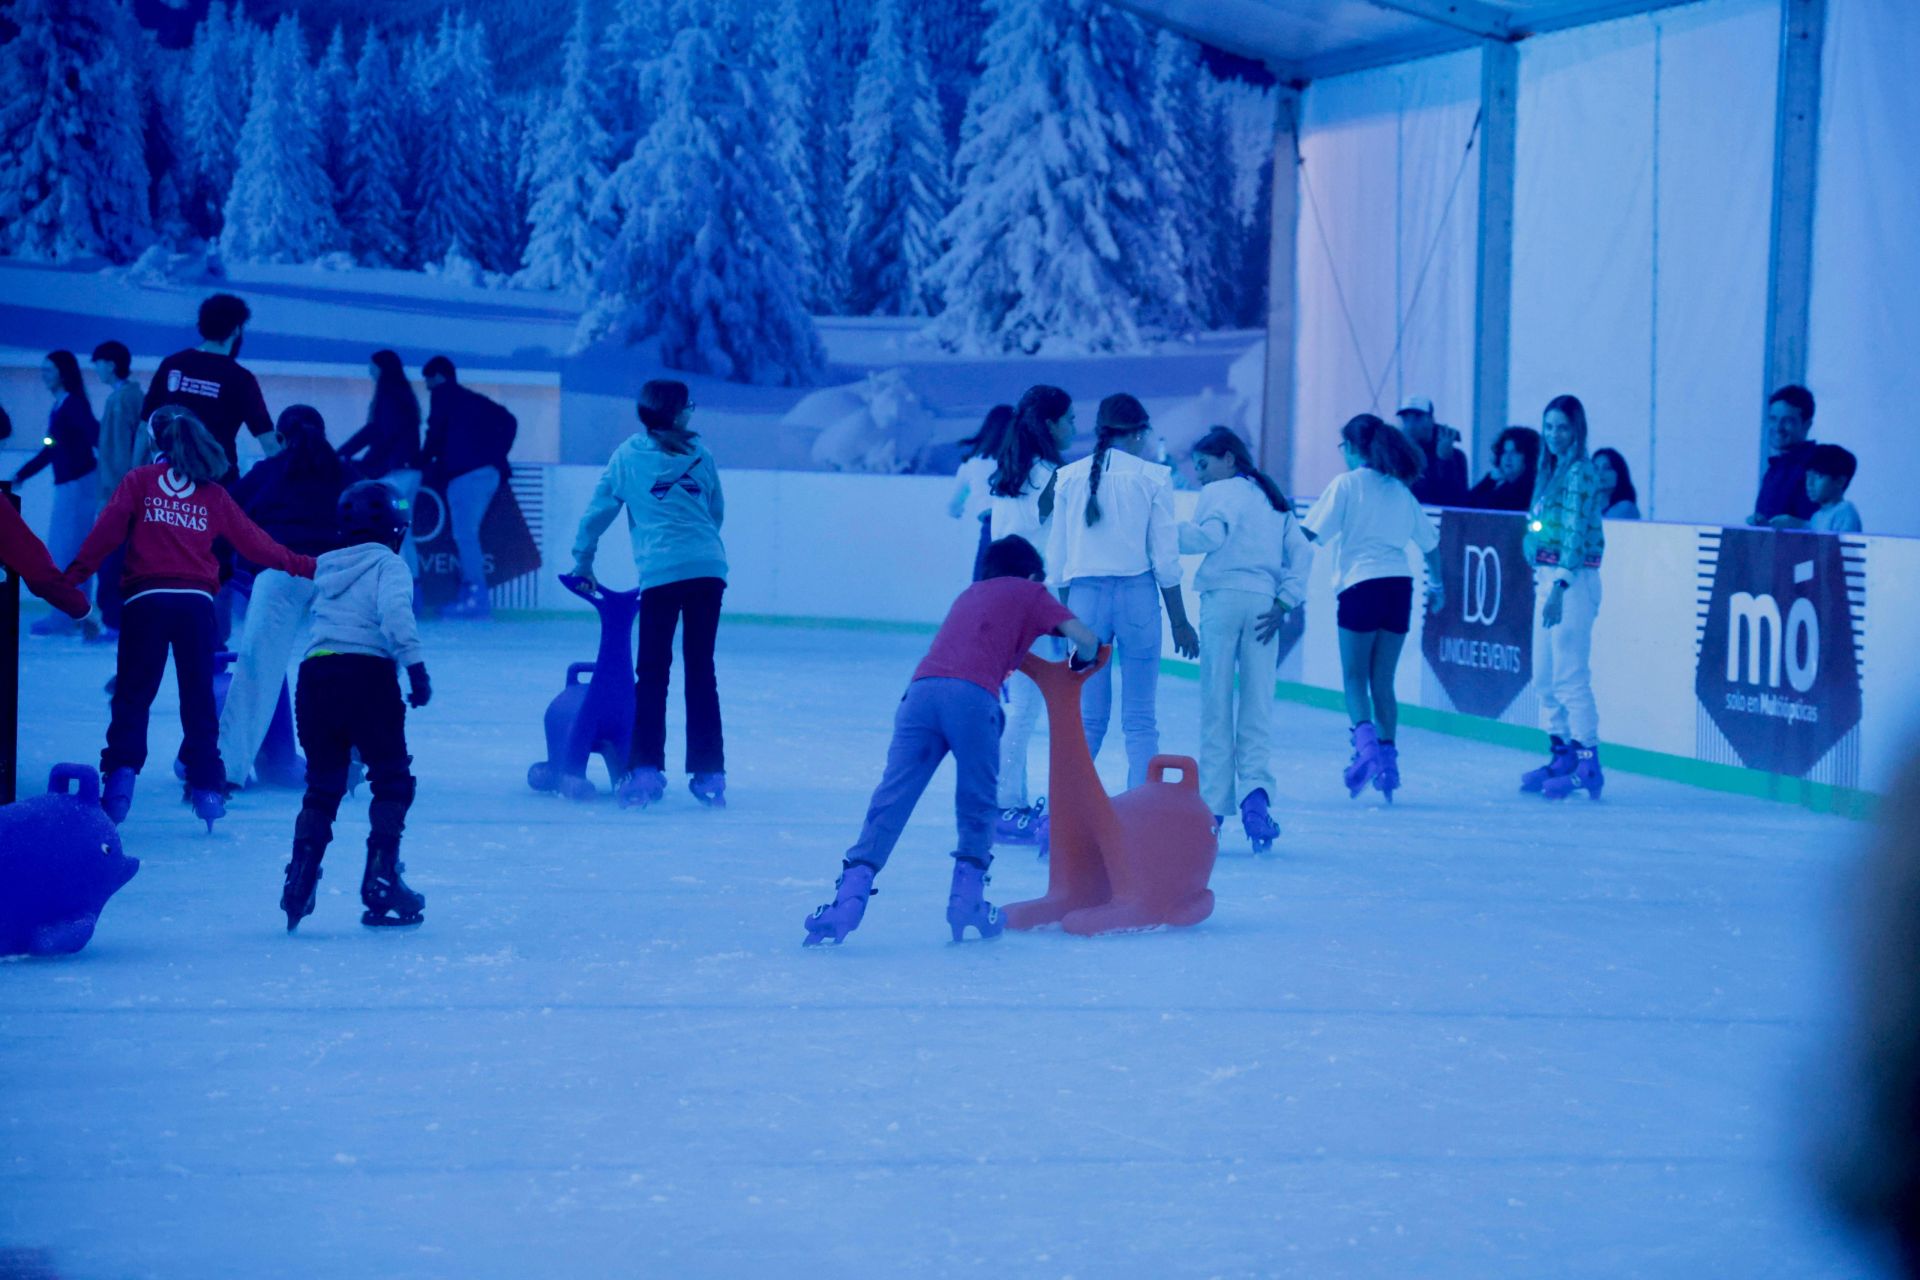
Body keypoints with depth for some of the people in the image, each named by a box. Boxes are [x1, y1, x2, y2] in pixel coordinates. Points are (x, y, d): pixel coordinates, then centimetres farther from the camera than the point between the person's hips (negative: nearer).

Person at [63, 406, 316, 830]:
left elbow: (106, 532, -6)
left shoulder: (139, 481, 3)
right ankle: (207, 786, 11)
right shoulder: (213, 494, 10)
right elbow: (255, 543, 13)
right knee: (199, 698, 11)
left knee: (132, 695, 2)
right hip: (196, 602, 2)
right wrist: (305, 565, 24)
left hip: (145, 600, -2)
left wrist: (73, 577, -6)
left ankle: (120, 775, -13)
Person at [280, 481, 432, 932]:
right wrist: (416, 666, -18)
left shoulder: (324, 567, 22)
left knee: (323, 784, 14)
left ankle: (300, 878, 2)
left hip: (315, 674, 6)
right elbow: (396, 612, -14)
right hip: (367, 674, -6)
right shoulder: (388, 564, 3)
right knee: (392, 779, 6)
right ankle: (381, 878, -1)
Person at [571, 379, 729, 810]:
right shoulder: (698, 453, 10)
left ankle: (646, 770, -4)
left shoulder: (627, 455, 6)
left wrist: (582, 561, 23)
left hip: (660, 572, -2)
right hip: (708, 568, 2)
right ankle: (709, 774, 9)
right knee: (701, 671, 8)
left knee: (652, 673, 3)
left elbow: (598, 511, 10)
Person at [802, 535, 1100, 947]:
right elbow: (1086, 639, 14)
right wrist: (1082, 660, 34)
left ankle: (849, 897, -14)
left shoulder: (971, 594, 37)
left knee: (890, 800, -3)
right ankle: (967, 903, 4)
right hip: (972, 695, -4)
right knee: (977, 806, 12)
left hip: (921, 690, 4)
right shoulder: (1030, 594, 23)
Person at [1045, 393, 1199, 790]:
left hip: (1084, 596, 2)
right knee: (1140, 719, 4)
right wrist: (1179, 622, 6)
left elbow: (1056, 561, 7)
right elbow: (1165, 558, -2)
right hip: (1137, 594, -2)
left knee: (1088, 717, 10)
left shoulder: (1069, 477, 5)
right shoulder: (1153, 478, -2)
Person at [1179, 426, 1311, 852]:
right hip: (1262, 600, 5)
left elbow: (1210, 535, -16)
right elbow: (1301, 551, 12)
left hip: (1223, 596, -5)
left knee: (1216, 705, 0)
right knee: (1257, 707, 4)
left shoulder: (1218, 492, 2)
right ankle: (1255, 789, -17)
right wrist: (1283, 602, 6)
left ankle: (1214, 806, 1)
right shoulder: (1274, 499, 21)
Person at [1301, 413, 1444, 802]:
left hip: (1361, 584, -5)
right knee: (1382, 682, 11)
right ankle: (1388, 758, 7)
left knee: (1354, 678, 3)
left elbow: (1311, 532, -10)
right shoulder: (1400, 490, 15)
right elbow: (1430, 542, 19)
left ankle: (1366, 745, -18)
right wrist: (1437, 586, 30)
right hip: (1399, 586, 5)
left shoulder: (1347, 483, -1)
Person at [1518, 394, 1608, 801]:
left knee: (1570, 676, -10)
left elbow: (1575, 534, -19)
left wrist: (1559, 587, -26)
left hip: (1573, 580, -9)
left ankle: (1588, 764, -7)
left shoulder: (1580, 472, -12)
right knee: (1545, 678, 12)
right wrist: (1542, 580, 12)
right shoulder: (1552, 470, 16)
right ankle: (1561, 757, 20)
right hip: (1547, 576, 9)